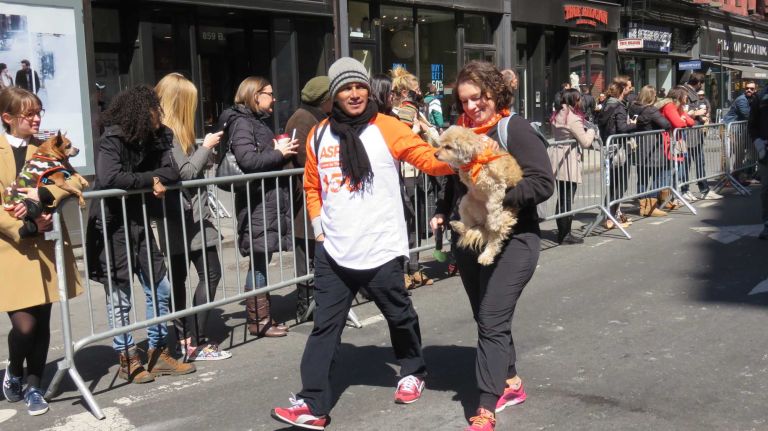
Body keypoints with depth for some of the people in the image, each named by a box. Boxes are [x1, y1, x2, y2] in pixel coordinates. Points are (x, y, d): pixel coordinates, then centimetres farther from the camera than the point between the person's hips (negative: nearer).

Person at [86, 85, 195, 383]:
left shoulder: (156, 139, 5)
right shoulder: (113, 140, -15)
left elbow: (172, 173, -3)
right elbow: (108, 178, -30)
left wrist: (159, 179, -23)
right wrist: (151, 178, -19)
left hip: (140, 224, 7)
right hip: (113, 227, -7)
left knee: (160, 289, 10)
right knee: (119, 297, 2)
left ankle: (158, 354, 21)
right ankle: (127, 361, 14)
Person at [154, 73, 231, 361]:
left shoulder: (170, 131, 14)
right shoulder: (167, 133, -15)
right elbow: (185, 172, -18)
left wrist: (204, 149, 9)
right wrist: (205, 147, -8)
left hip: (183, 217, 10)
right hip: (187, 217, -10)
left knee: (178, 277, 11)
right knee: (210, 274, -6)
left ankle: (183, 340, 17)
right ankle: (194, 343, -5)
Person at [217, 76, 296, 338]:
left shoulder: (258, 122, 21)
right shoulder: (241, 123, -8)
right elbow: (247, 160, -21)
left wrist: (284, 152, 10)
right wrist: (278, 153, -12)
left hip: (269, 201, 9)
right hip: (256, 202, -9)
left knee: (261, 261, 10)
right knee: (259, 261, -5)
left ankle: (261, 316, 16)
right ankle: (257, 320, 2)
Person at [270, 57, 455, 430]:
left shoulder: (386, 128, -4)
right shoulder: (319, 136, 7)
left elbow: (430, 160, -9)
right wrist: (318, 226, 8)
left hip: (380, 249, -2)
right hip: (333, 252, 3)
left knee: (399, 316, 14)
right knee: (325, 326, 0)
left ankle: (412, 372, 40)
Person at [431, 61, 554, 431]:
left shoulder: (515, 129, -10)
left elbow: (543, 183, -17)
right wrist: (442, 212, 7)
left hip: (511, 241, -7)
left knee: (492, 321, -10)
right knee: (486, 319, 15)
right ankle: (511, 383, 33)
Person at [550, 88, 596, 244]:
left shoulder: (558, 116, 11)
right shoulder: (574, 119, -14)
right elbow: (586, 142, -12)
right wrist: (591, 131, 7)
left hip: (557, 158, 8)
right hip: (568, 162, -8)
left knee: (562, 198, 12)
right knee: (568, 199, -3)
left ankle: (562, 231, 17)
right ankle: (565, 235, 1)